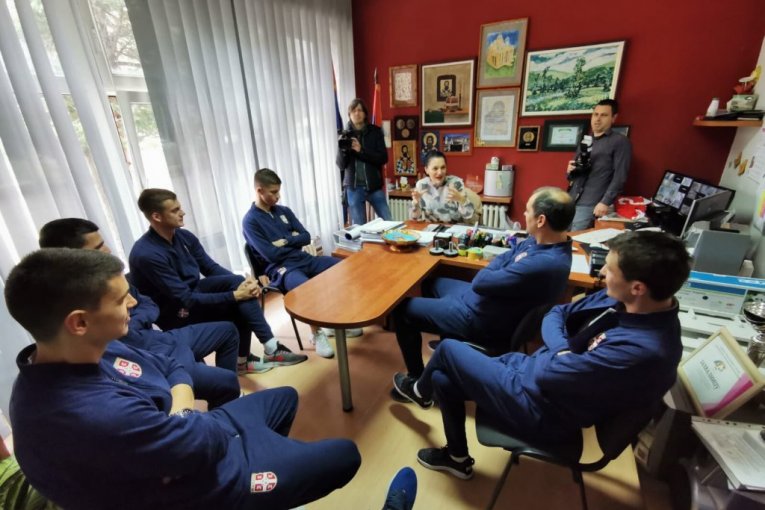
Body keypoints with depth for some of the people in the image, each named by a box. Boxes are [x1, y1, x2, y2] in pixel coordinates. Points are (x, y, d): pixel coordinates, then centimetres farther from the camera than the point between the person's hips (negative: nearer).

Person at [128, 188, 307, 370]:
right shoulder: (147, 255, -27)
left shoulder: (183, 236, -3)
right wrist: (235, 295, -28)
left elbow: (211, 268, 0)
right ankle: (271, 349, -13)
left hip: (193, 293, 7)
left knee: (236, 280, -18)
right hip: (176, 314, -7)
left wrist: (242, 282, -19)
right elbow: (186, 300, -27)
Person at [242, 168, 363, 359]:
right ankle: (317, 333, -13)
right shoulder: (250, 221, -6)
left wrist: (286, 241, -9)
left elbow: (306, 237, 8)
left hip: (303, 259, 7)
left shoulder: (284, 210, 13)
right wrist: (294, 240, -1)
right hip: (281, 268, -6)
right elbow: (270, 254, -14)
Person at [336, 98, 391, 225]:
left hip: (374, 185, 0)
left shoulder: (375, 131, 2)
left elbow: (383, 158, -8)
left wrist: (361, 150, -18)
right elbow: (340, 165, 0)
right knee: (358, 227, 4)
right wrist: (343, 149, -19)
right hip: (354, 187, 0)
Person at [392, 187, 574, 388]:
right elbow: (506, 257, 9)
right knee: (430, 284, 26)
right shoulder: (547, 240, -5)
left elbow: (480, 282, -26)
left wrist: (489, 271, -5)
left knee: (402, 309, 1)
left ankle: (418, 381, 18)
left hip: (483, 321, -10)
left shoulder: (542, 264, -35)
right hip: (482, 298, 10)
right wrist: (496, 271, -10)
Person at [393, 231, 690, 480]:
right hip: (533, 368, 8)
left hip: (543, 410, -8)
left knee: (448, 349, 0)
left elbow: (547, 374, -29)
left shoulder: (642, 349, -33)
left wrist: (560, 351, -8)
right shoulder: (622, 299, -6)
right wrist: (564, 348, -14)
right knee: (443, 380, 10)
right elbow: (556, 314, 5)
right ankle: (457, 458, 36)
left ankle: (420, 392, 38)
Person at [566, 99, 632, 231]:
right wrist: (569, 171, 0)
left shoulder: (620, 142, 2)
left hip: (590, 205, -6)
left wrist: (605, 202, -17)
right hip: (570, 202, 6)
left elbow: (620, 176, -7)